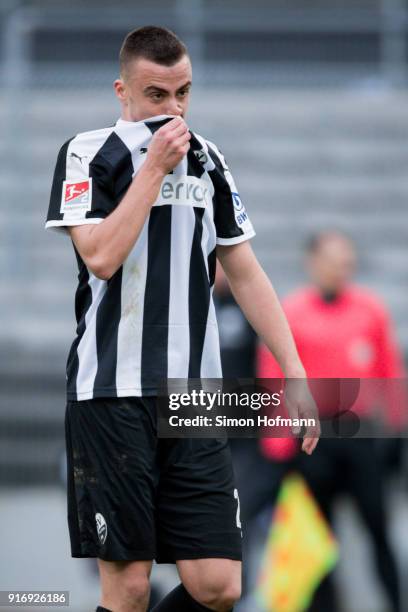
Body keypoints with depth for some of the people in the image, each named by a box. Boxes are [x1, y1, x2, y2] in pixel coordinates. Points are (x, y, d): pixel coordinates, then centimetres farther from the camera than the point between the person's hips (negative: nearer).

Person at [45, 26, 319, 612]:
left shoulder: (207, 160, 15)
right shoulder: (89, 153, -1)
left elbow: (246, 275, 18)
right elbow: (101, 256, -15)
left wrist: (294, 374, 12)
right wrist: (154, 167, -10)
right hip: (112, 395, -5)